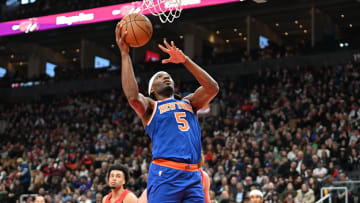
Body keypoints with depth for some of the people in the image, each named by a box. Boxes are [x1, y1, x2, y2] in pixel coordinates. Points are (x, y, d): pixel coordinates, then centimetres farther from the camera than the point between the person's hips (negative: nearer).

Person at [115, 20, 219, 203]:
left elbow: (212, 88, 12)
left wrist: (185, 61, 9)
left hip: (192, 176, 5)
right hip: (165, 174, -5)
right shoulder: (149, 106, 13)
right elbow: (132, 96, -9)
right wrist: (124, 54, -5)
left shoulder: (188, 103, 27)